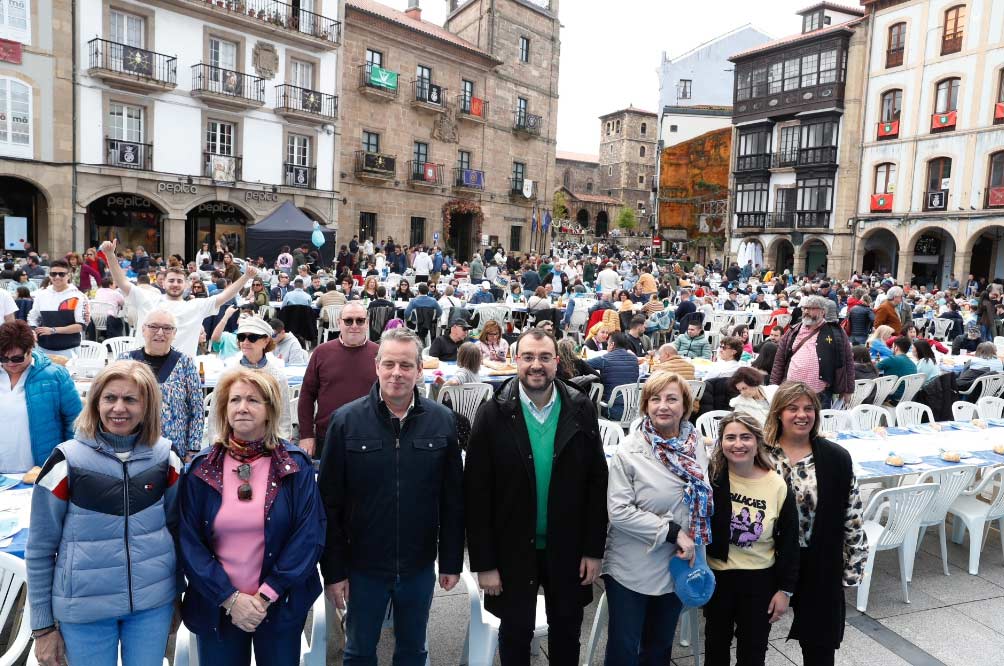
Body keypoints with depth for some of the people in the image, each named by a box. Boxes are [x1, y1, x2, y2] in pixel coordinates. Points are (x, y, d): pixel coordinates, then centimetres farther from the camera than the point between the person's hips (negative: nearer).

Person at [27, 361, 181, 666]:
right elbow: (39, 548, -3)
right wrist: (43, 626, -1)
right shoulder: (66, 461, -10)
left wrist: (175, 595, 11)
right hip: (85, 608, -2)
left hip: (154, 603, 2)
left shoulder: (165, 456, -3)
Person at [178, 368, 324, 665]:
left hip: (281, 606, -1)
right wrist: (229, 597, -12)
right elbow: (189, 541, -4)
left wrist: (266, 596, -13)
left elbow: (310, 535, -9)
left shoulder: (295, 465, -7)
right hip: (216, 607, 1)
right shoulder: (202, 468, -3)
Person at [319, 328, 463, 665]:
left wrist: (452, 560, 2)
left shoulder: (442, 420, -6)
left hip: (420, 566, 1)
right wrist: (333, 569, -6)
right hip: (363, 565, -1)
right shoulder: (346, 421, -10)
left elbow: (453, 499, 0)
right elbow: (329, 503, -7)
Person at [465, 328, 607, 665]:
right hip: (512, 549, -1)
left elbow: (597, 482, -2)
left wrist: (594, 549, -3)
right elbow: (476, 494, -10)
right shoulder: (493, 414, -12)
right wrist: (484, 562, -10)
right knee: (515, 633, 17)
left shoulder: (581, 409, -6)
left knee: (567, 632, 20)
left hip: (568, 548, 2)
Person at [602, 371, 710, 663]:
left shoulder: (695, 445, -2)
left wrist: (691, 542, 3)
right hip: (632, 570, -4)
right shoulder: (629, 451, -17)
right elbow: (619, 510, -20)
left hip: (677, 565, 5)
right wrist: (672, 531, -22)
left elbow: (702, 499, 11)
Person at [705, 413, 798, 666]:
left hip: (760, 579, 0)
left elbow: (789, 542, -3)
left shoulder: (778, 486, -11)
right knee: (716, 645, 19)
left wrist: (785, 589, -1)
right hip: (716, 576, 0)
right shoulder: (710, 476, -12)